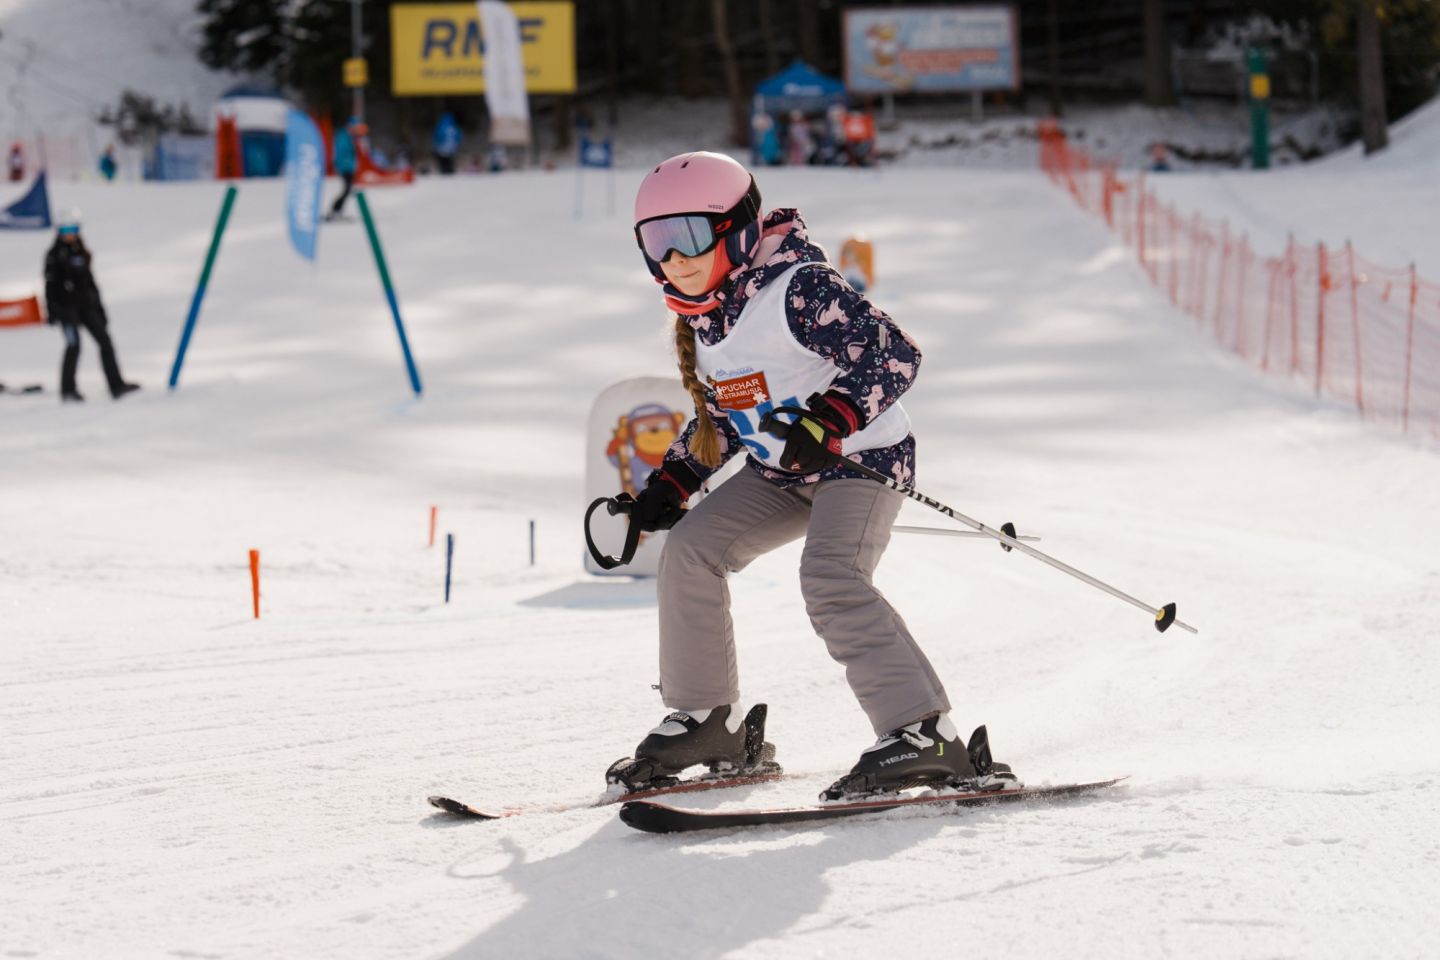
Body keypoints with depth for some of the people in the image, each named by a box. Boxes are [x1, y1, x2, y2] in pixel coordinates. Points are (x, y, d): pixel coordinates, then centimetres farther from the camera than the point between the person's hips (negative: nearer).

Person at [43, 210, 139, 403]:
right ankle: (68, 390, -8)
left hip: (86, 305, 5)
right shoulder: (55, 255, 0)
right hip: (66, 305, -5)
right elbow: (50, 283, -4)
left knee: (104, 341, -5)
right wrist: (51, 310, -13)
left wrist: (99, 307, 20)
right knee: (74, 345, -15)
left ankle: (116, 385, -6)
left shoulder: (82, 252, 16)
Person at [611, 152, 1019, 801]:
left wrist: (827, 422, -38)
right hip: (781, 473, 9)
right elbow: (719, 417, 21)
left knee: (829, 579, -29)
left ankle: (925, 736, -35)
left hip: (861, 457, -9)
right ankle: (707, 721, 10)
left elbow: (895, 354, -27)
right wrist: (670, 486, 12)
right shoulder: (703, 319, 7)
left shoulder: (799, 289, -21)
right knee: (689, 549, -1)